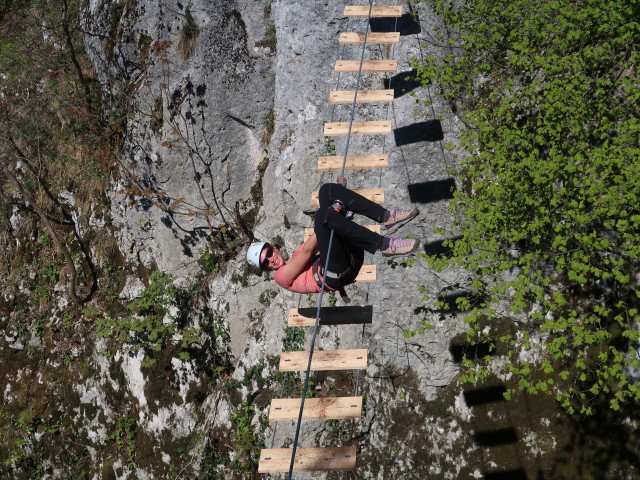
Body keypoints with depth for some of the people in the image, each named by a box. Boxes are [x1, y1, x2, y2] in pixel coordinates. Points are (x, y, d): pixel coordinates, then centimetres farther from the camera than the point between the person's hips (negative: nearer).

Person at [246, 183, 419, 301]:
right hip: (336, 275, -8)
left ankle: (387, 218, -11)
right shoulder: (282, 276, 10)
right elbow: (307, 250, -2)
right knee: (324, 214, -30)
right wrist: (332, 214, -7)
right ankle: (386, 246, -30)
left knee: (328, 190, 5)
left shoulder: (297, 257, 35)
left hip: (349, 254, 8)